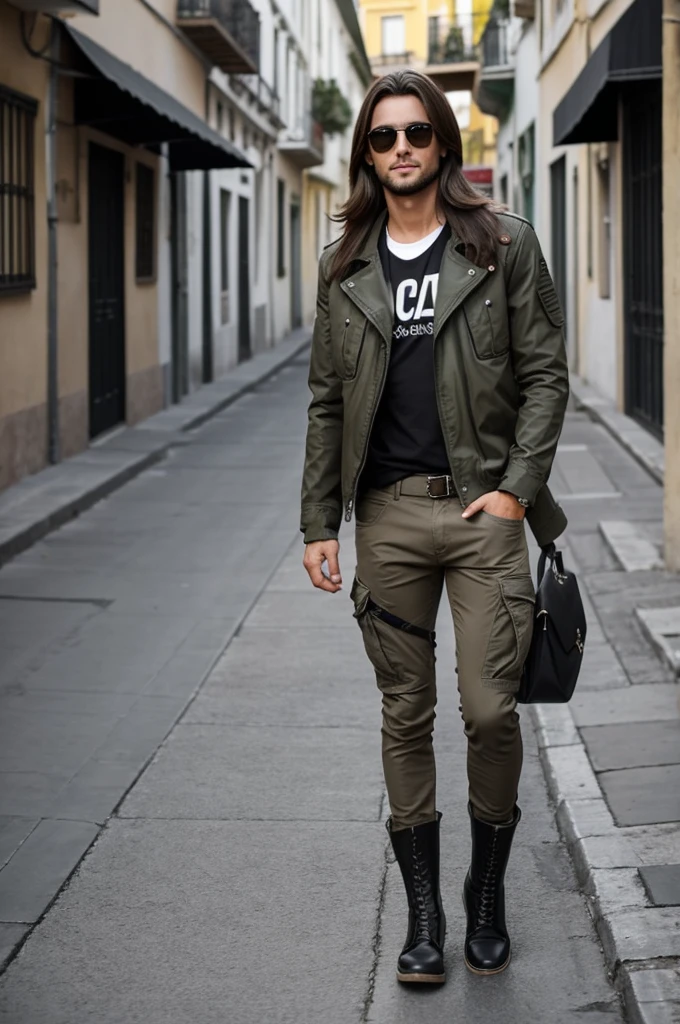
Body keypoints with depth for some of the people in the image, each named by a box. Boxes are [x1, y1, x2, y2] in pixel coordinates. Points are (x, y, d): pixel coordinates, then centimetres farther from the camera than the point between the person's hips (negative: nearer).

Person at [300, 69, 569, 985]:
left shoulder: (504, 245, 3)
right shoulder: (346, 268, 10)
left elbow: (546, 373, 1)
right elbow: (328, 402, 12)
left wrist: (518, 487, -9)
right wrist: (319, 520, 7)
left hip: (484, 507, -2)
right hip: (387, 514, 3)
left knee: (491, 710, -6)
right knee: (405, 717, 6)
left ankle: (488, 892, 16)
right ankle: (423, 913, 17)